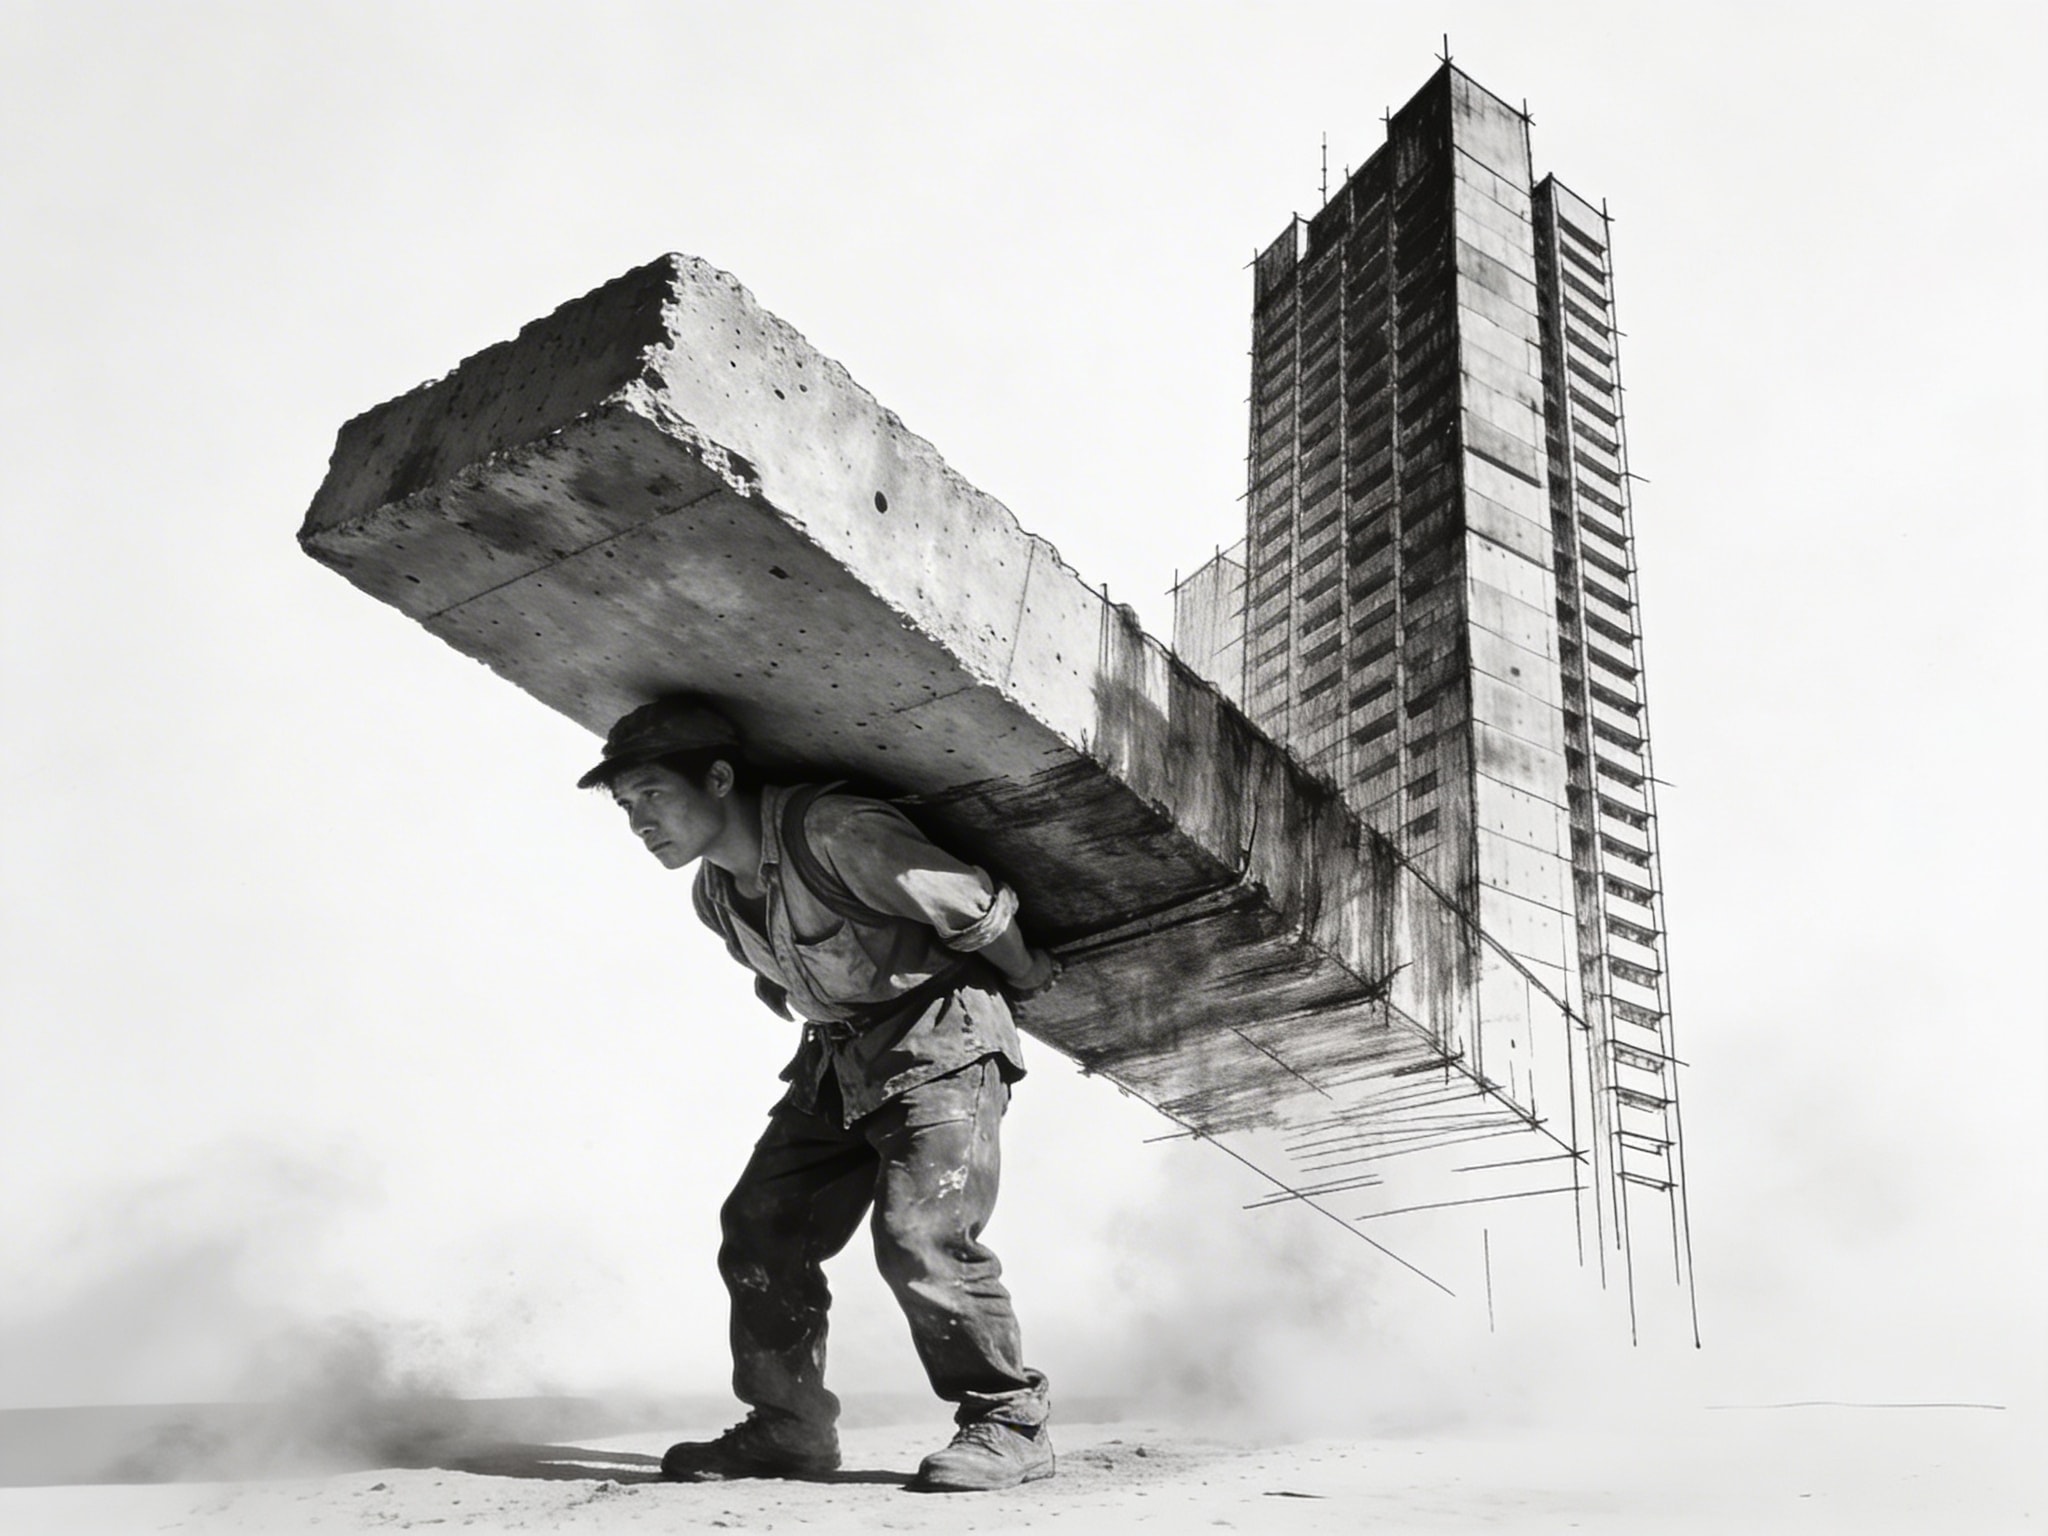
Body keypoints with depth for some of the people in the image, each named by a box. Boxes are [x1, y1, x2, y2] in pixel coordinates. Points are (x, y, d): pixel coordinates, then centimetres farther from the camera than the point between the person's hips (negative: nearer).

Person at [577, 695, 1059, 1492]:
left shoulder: (836, 833, -25)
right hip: (834, 1063, 9)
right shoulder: (715, 895, 4)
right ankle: (787, 1427, 16)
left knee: (920, 1236, -20)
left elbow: (973, 903, -17)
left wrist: (1027, 977, -3)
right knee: (758, 1229, 2)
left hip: (941, 1044, -8)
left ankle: (1008, 1423, -2)